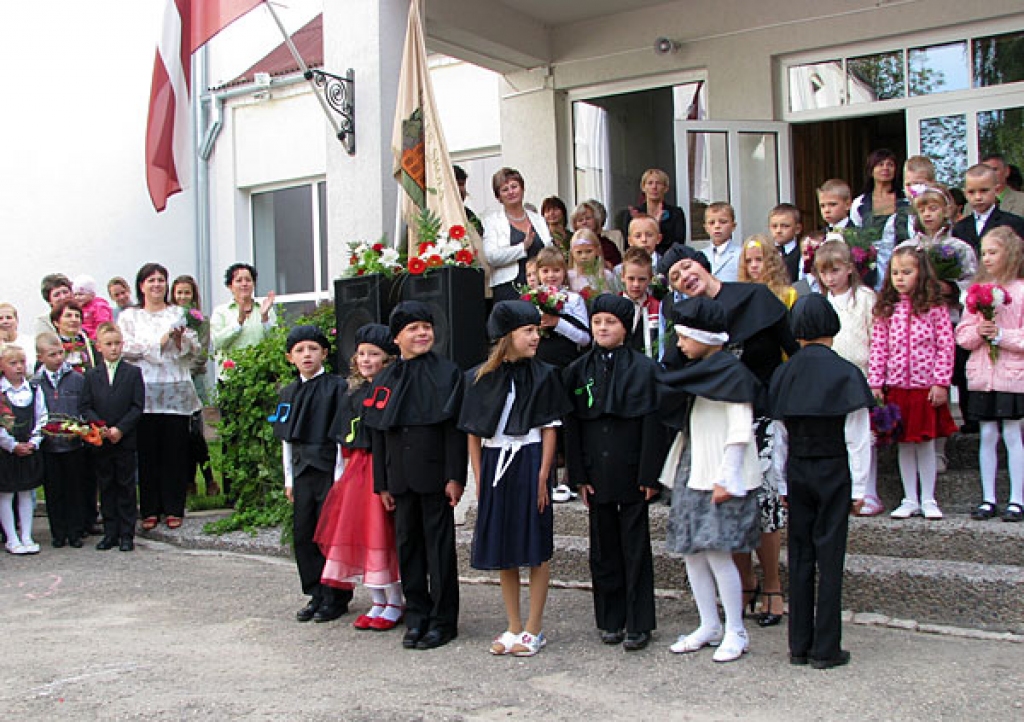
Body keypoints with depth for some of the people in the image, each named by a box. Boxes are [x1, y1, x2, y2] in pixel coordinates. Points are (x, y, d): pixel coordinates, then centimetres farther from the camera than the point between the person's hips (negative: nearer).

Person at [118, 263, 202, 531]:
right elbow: (126, 349, -4)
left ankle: (174, 509, 8)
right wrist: (160, 341, -9)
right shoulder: (129, 317, 11)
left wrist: (181, 338, -11)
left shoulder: (178, 313, 14)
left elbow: (195, 348, 8)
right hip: (145, 391, -1)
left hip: (177, 391, 1)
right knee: (147, 451, 0)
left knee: (175, 450, 0)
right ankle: (149, 510, 7)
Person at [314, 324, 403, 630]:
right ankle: (378, 602, 19)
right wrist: (345, 473, 11)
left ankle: (394, 604, 9)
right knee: (358, 534, 8)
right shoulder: (354, 394, 13)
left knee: (381, 535, -4)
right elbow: (345, 442, 17)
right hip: (357, 469, 7)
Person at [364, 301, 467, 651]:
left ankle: (443, 620, 12)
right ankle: (416, 616, 22)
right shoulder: (385, 380, 9)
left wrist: (455, 477, -13)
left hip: (434, 475, -4)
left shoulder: (447, 374, -3)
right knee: (408, 544, 11)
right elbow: (378, 435, 11)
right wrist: (381, 484, 8)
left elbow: (455, 429, -7)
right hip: (401, 478, 5)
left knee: (440, 546, 2)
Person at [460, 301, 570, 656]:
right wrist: (479, 478, 1)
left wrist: (543, 477, -10)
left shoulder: (543, 375, -2)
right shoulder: (480, 378, 3)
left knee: (536, 549, 2)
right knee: (501, 550, 9)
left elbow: (549, 430, -3)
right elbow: (473, 433, 6)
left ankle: (534, 630, 13)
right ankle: (514, 627, 22)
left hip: (530, 462, -3)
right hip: (494, 464, 3)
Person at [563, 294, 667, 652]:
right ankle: (610, 620, 21)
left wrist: (649, 475, -11)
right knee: (603, 547, 10)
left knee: (635, 548, 4)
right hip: (596, 473, 3)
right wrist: (579, 475, 0)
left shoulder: (644, 368, -3)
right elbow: (571, 426, 5)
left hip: (631, 472, -3)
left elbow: (652, 424, -6)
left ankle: (638, 623, 13)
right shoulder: (577, 371, 6)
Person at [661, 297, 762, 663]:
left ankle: (736, 632, 6)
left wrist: (727, 478, -18)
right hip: (694, 474, 9)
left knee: (718, 552, -8)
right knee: (693, 552, 8)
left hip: (722, 477, -8)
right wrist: (672, 473, 17)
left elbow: (740, 430, -15)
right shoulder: (696, 372, 14)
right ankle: (709, 626, 20)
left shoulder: (732, 373, -11)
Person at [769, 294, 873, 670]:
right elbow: (857, 438, -9)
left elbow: (779, 436, 5)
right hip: (834, 471, -3)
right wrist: (858, 487, -2)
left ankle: (799, 645, 16)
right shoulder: (845, 373, -10)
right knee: (829, 556, 2)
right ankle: (826, 649, 7)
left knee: (799, 555, 10)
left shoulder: (784, 375, 1)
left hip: (796, 471, 3)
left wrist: (783, 483, 12)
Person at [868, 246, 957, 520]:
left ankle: (928, 499, 18)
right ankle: (910, 500, 20)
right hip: (896, 387, 2)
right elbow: (878, 348, 1)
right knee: (904, 445, 10)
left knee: (926, 444, 7)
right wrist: (875, 384, -4)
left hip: (927, 387, -2)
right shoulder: (886, 310, 3)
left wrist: (941, 383, -10)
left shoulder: (935, 307, -4)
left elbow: (946, 346, -6)